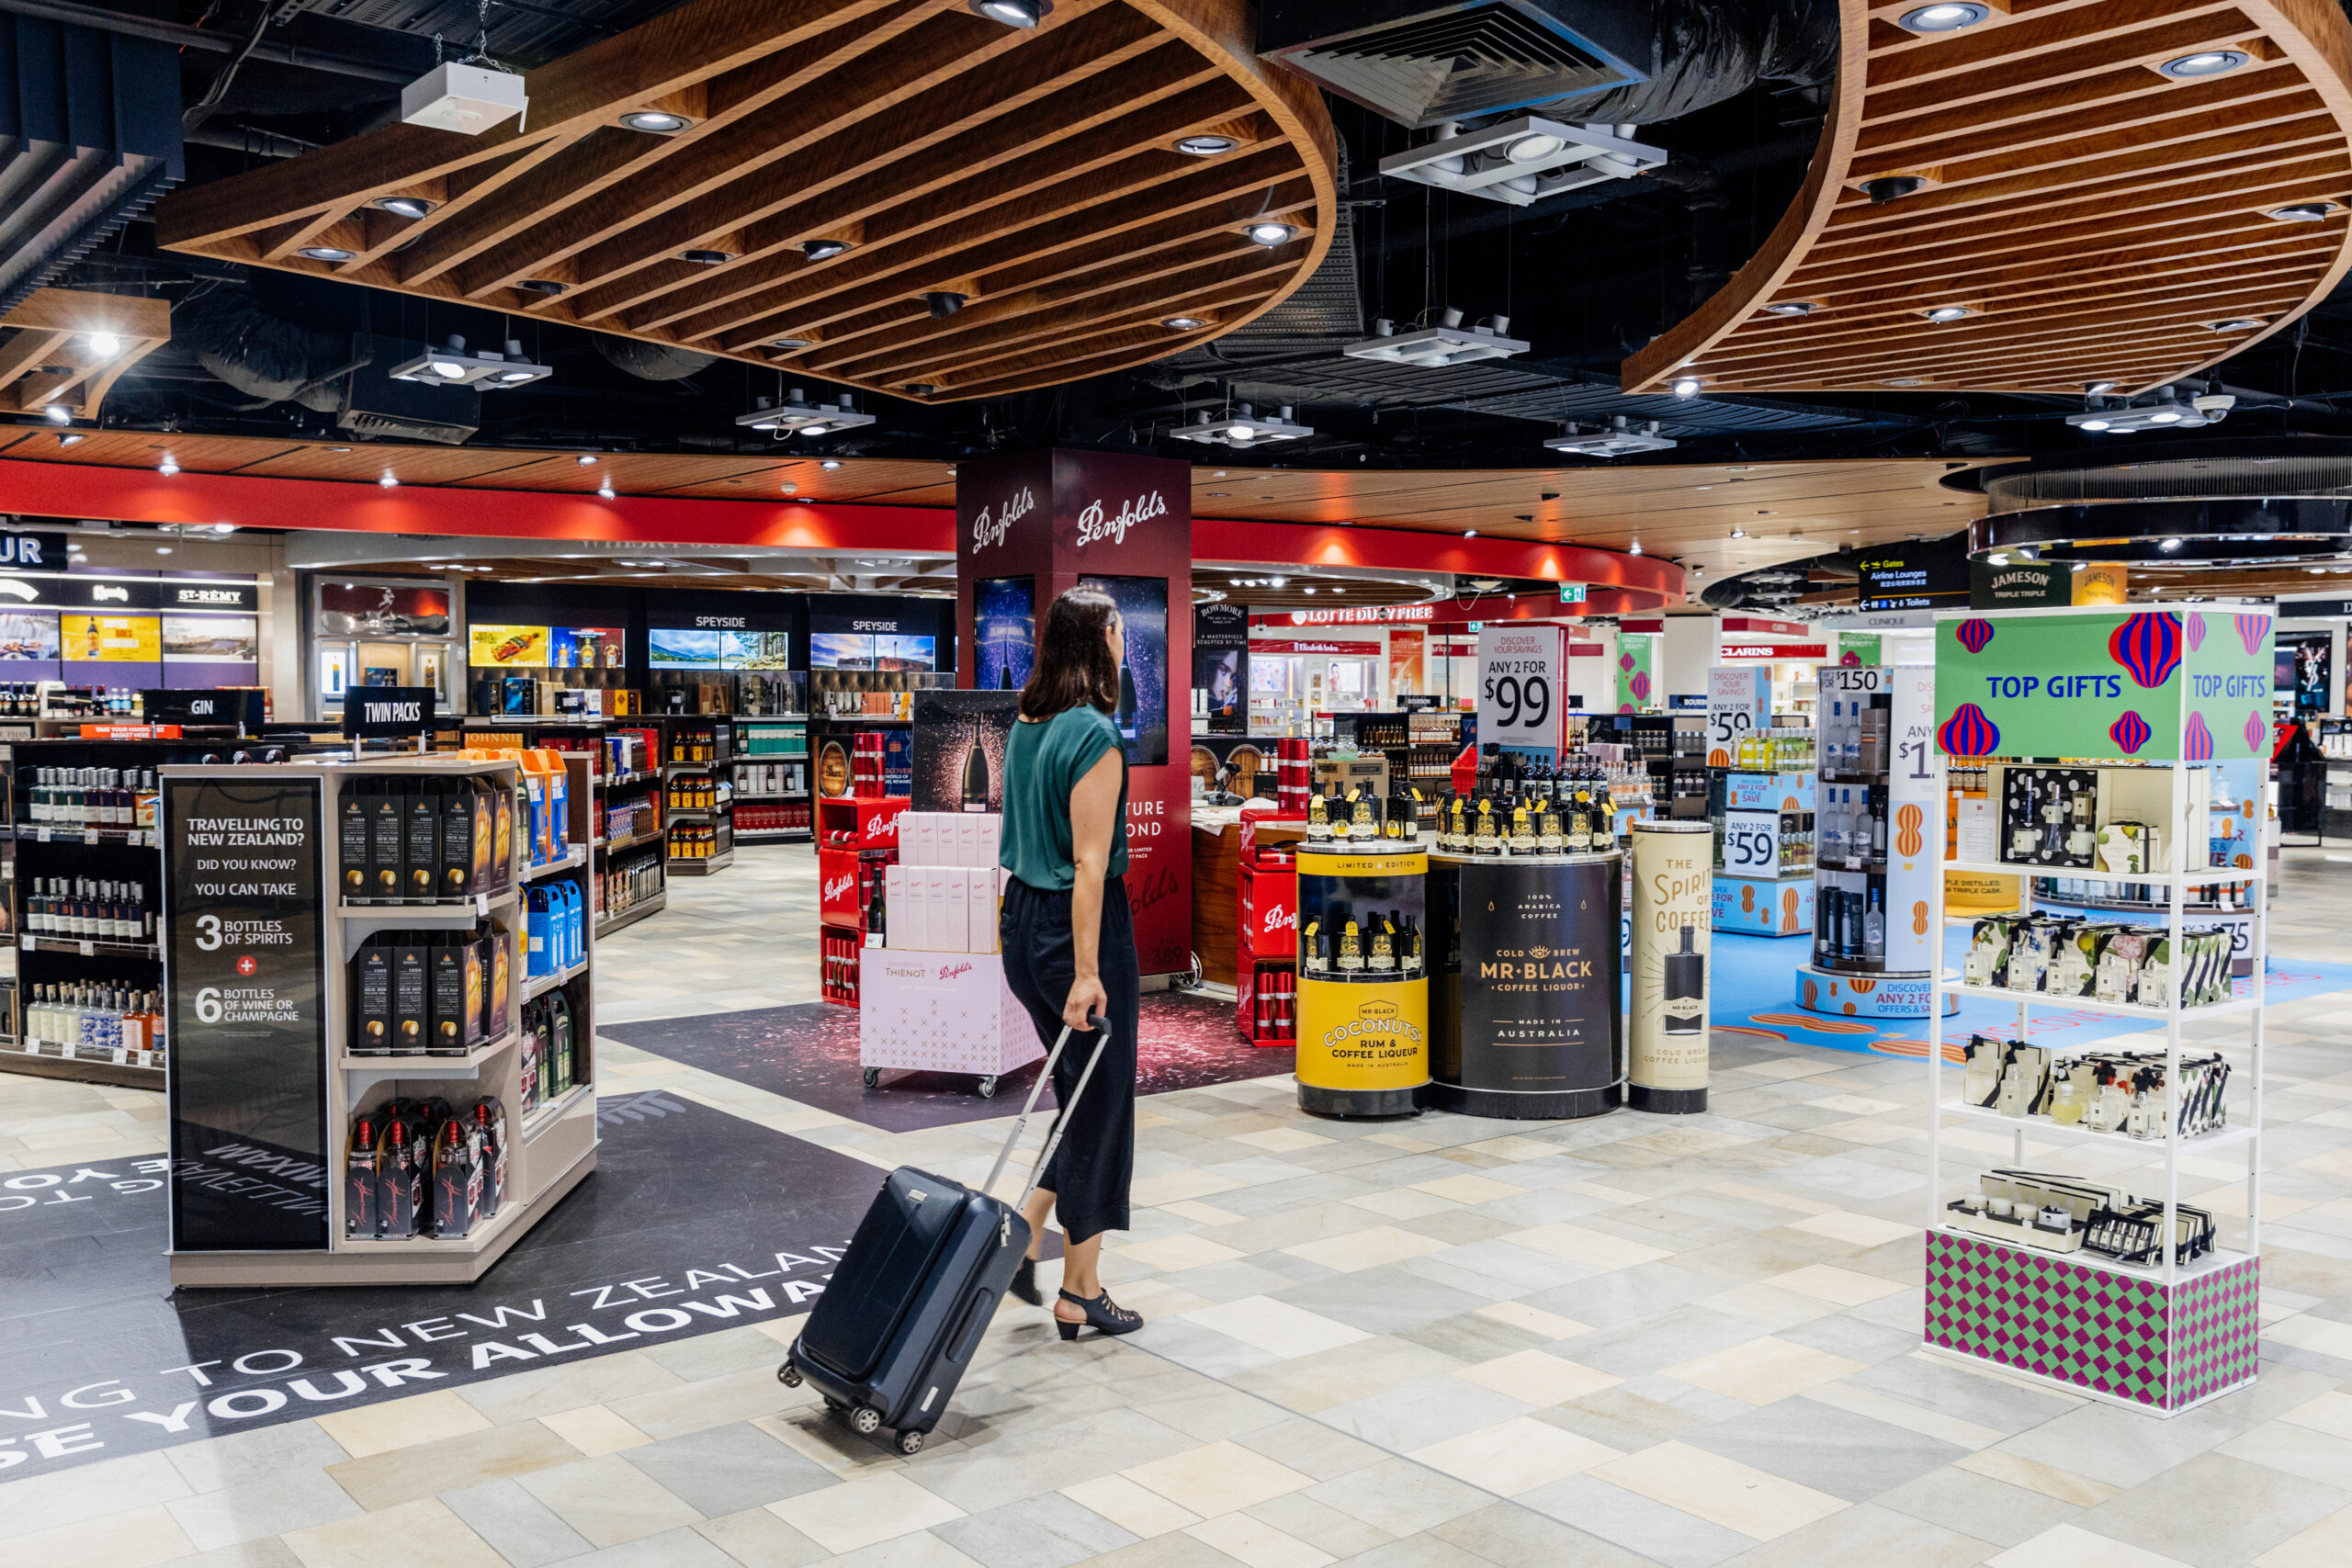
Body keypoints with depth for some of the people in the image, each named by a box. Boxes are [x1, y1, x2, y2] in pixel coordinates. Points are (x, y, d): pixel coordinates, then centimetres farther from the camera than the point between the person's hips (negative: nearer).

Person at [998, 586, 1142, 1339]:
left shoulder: (1027, 725, 9)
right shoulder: (1095, 735, -18)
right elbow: (1090, 862, -21)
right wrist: (1086, 971, -21)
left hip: (1023, 915, 8)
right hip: (1077, 923, -8)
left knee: (1078, 1096, 20)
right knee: (1100, 1106, 5)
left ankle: (1022, 1243, 17)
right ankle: (1079, 1295, 14)